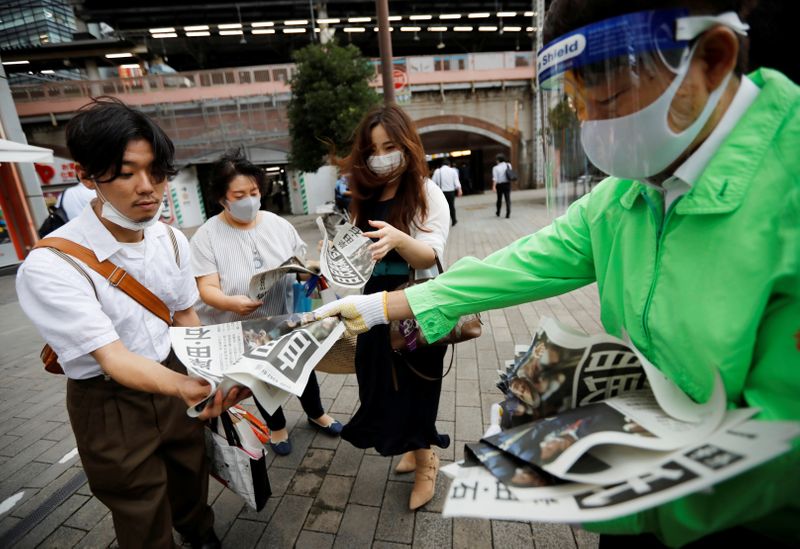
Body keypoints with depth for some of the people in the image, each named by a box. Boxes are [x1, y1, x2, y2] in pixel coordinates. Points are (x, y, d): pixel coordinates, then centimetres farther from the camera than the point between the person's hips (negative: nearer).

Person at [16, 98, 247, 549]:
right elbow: (113, 357, -30)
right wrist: (185, 387, -49)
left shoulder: (172, 239, -9)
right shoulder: (51, 266, -27)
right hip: (109, 404, -5)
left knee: (191, 476, 27)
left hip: (171, 377, 5)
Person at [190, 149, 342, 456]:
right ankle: (276, 427, 47)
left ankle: (316, 414, 50)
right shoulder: (206, 236, -13)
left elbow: (302, 265, 4)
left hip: (287, 321, 3)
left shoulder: (279, 225, -4)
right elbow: (207, 288, -18)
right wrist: (230, 302, -39)